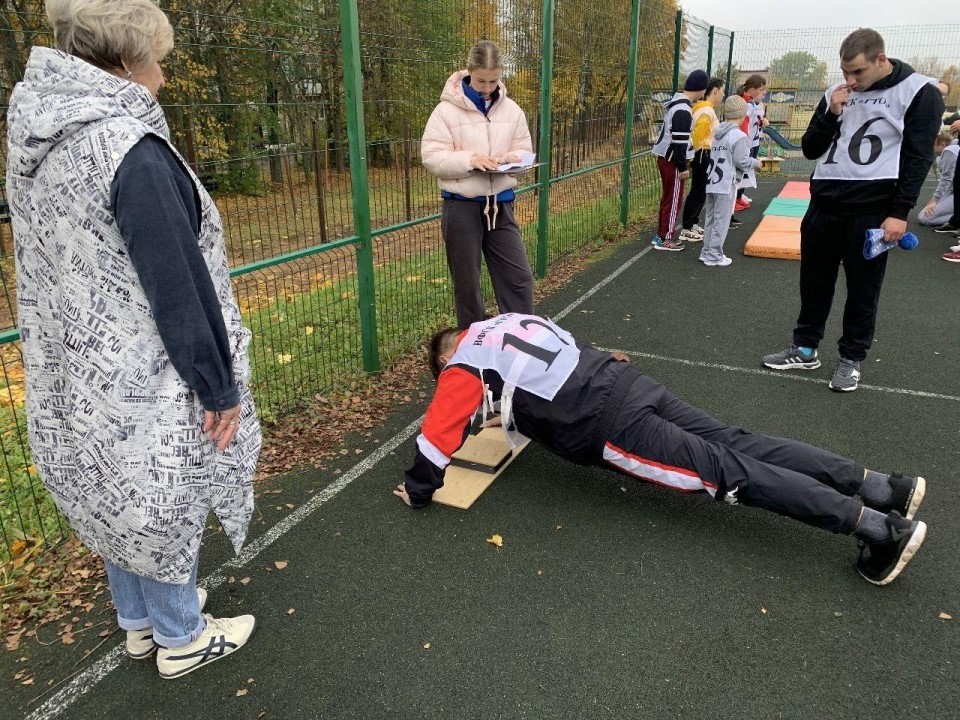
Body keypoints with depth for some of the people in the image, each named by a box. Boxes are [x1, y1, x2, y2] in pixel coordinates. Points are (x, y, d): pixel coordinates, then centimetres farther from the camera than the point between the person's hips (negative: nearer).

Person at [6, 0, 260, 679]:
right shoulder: (132, 151, -23)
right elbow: (180, 287, -22)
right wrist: (220, 388, -14)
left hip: (75, 376, 8)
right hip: (143, 382, -8)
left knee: (119, 505, 23)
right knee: (166, 508, 11)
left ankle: (140, 621, 43)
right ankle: (181, 640, 32)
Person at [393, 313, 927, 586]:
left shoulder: (464, 365, 3)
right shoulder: (511, 319, 25)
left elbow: (440, 433, -2)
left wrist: (418, 490, 12)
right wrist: (520, 416, 45)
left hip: (613, 425, -7)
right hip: (628, 381, 8)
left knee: (725, 472, -9)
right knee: (734, 443, 5)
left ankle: (877, 526, -10)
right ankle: (878, 486, 3)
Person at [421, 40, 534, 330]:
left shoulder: (511, 110, 6)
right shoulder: (447, 110, -7)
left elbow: (525, 153, 10)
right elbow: (431, 157, -9)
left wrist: (512, 158, -13)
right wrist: (469, 159, -23)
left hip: (500, 205, 3)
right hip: (462, 206, -3)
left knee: (519, 276, 3)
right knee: (467, 283, 7)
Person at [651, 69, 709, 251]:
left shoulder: (676, 102, 11)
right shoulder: (683, 110, -21)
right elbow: (679, 141, -23)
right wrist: (682, 166, -17)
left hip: (665, 158, 10)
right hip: (672, 161, -10)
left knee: (667, 198, 17)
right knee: (674, 200, -1)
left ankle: (661, 234, 25)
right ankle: (665, 239, 6)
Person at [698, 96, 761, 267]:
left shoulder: (715, 131, 10)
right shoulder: (739, 136, -11)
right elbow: (742, 161, -13)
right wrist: (756, 163, 4)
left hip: (710, 182, 7)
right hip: (726, 184, -7)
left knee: (711, 219, 15)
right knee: (721, 221, 0)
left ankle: (706, 252, 21)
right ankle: (714, 256, 3)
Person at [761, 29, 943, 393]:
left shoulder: (919, 92, -5)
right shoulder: (836, 93, 9)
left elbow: (918, 157, -7)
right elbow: (810, 150, 10)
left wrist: (899, 212, -13)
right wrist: (830, 114, -7)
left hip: (872, 210, -5)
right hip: (824, 204, 5)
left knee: (863, 289, 6)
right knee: (814, 282, 12)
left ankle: (851, 358, 20)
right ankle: (805, 349, 26)